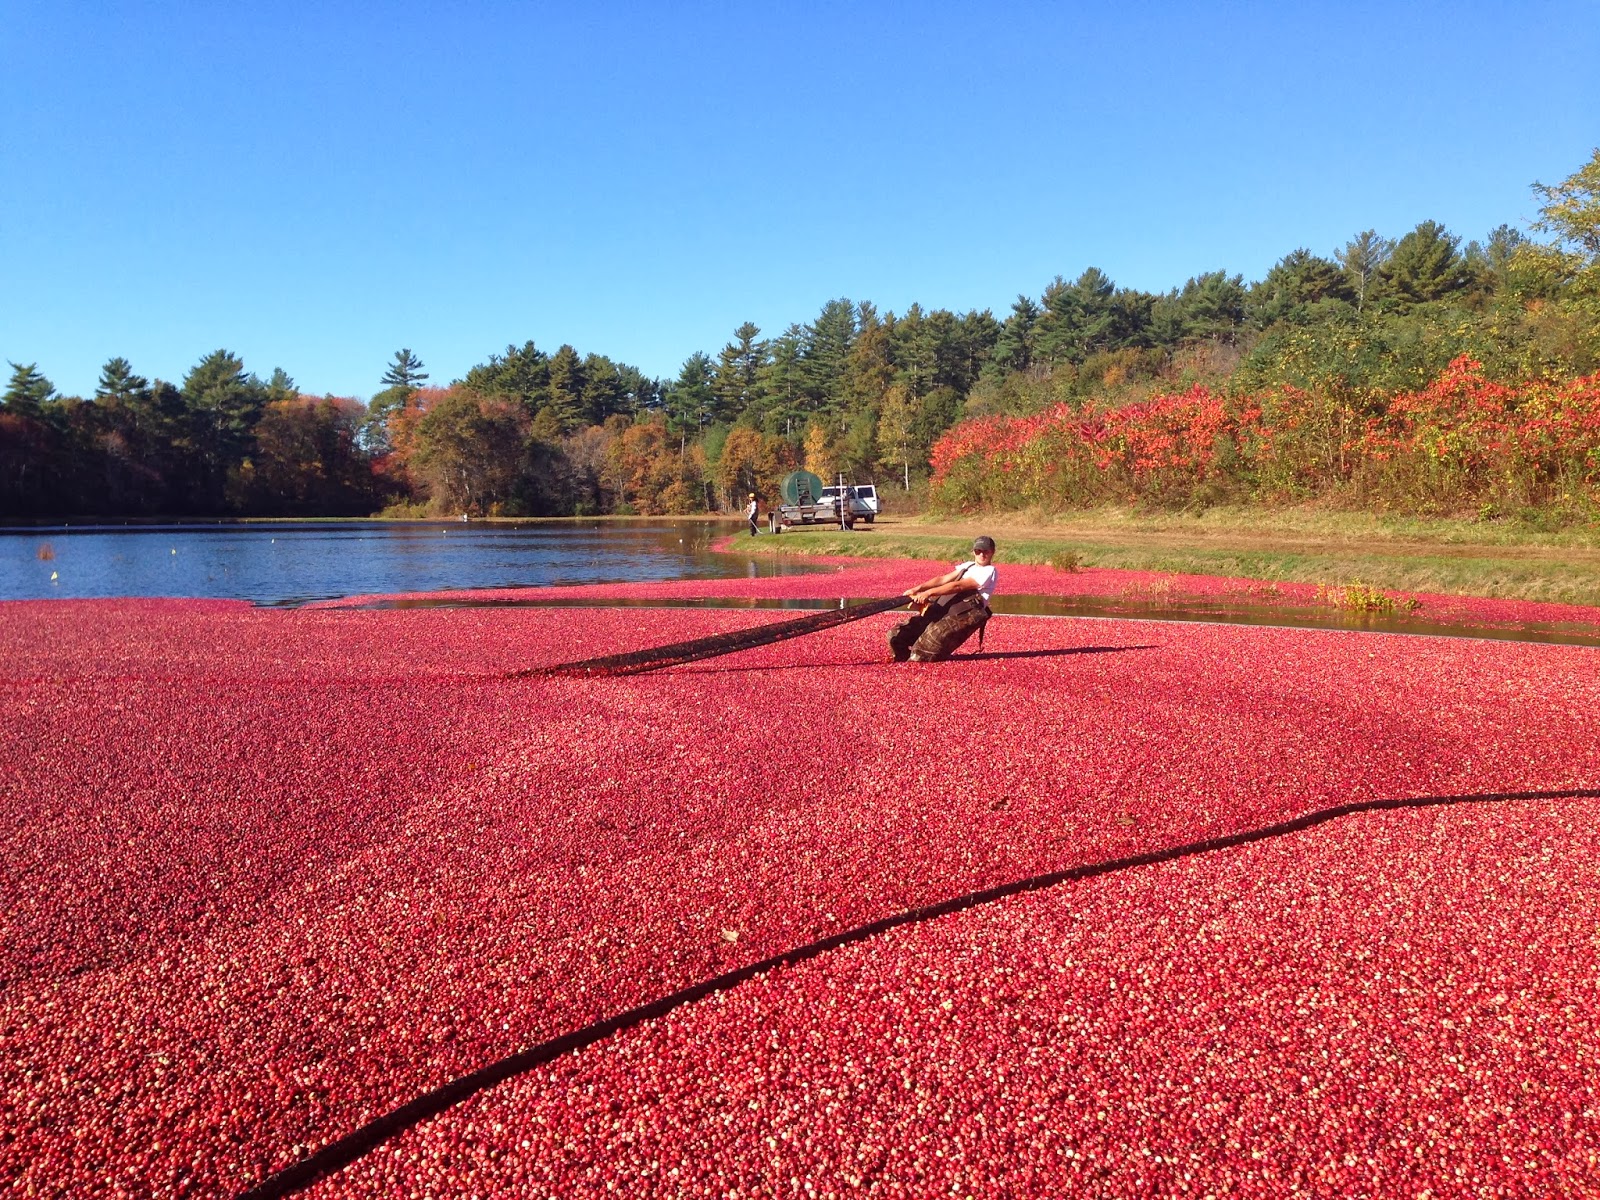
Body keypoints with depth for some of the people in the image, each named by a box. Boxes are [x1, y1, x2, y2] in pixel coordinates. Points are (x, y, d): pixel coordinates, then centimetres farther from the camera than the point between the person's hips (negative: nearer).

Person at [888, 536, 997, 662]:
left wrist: (929, 592, -20)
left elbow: (958, 586, -13)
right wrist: (919, 588, -6)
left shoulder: (989, 571, -3)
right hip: (944, 609, 8)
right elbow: (943, 579, 9)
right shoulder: (968, 566, 22)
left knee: (935, 635, -32)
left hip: (965, 614, -8)